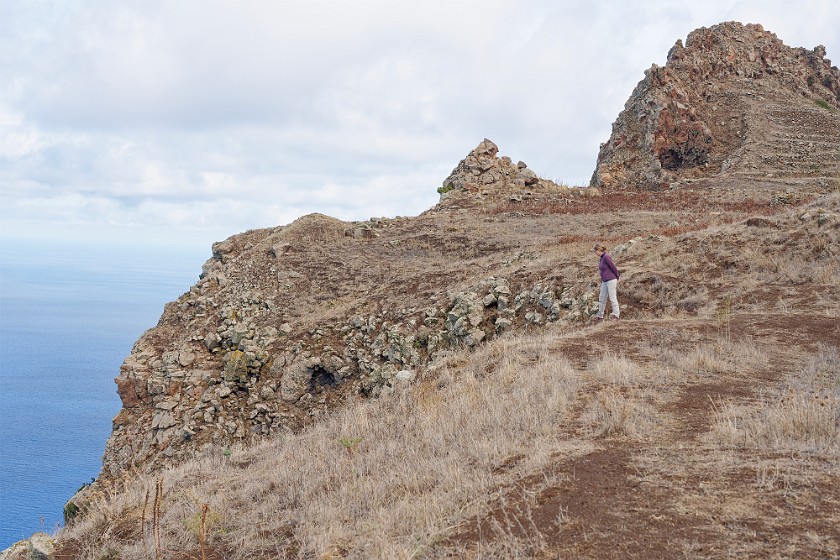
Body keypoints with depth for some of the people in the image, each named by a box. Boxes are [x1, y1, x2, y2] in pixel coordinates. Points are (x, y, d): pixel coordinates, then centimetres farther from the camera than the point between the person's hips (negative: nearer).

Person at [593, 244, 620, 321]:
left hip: (611, 280, -9)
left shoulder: (606, 257, -18)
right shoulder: (602, 258, 12)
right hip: (605, 281, 9)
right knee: (602, 298, 12)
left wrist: (617, 276, 1)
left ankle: (616, 316, 2)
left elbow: (613, 267, -14)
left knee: (612, 298, -5)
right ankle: (600, 315, 21)